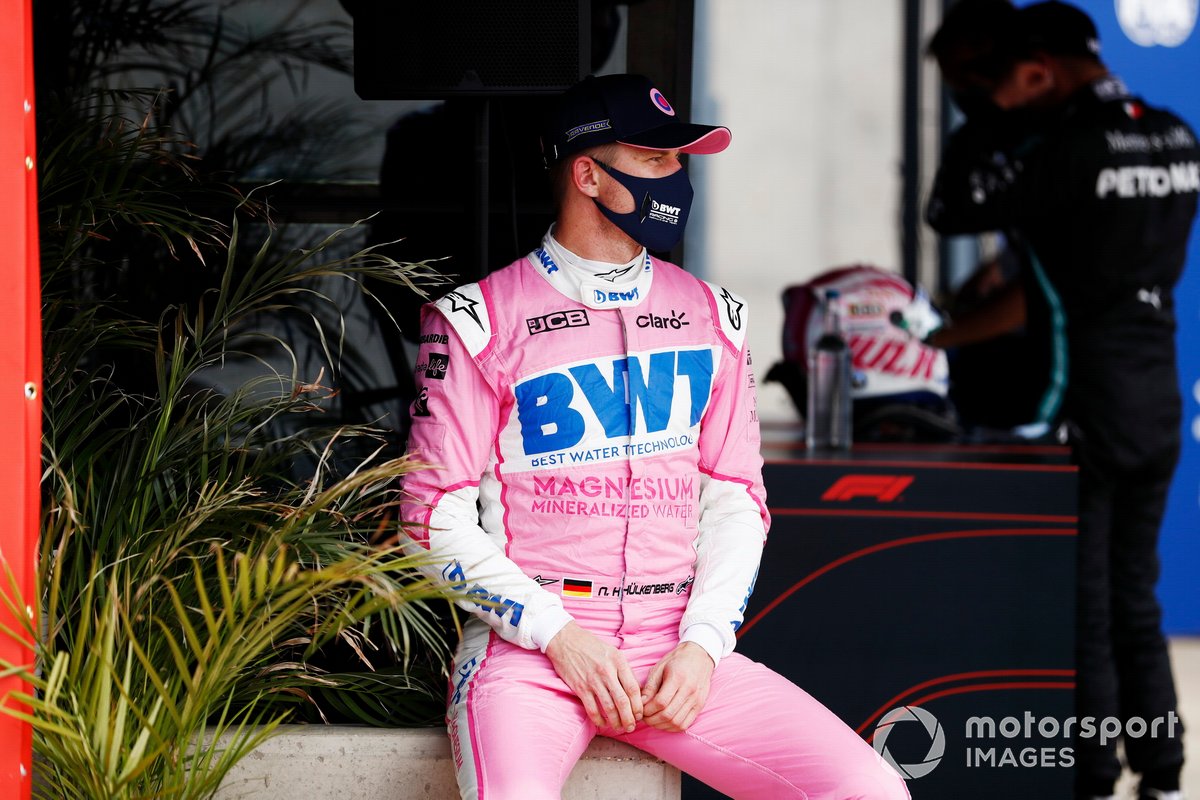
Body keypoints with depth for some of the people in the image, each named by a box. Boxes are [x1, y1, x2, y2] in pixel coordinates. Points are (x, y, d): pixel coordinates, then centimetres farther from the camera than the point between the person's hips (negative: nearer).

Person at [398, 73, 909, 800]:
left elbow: (735, 498, 13)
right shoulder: (481, 320, 2)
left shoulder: (711, 316, 15)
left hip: (680, 647, 4)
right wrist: (556, 633, -11)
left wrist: (703, 644, -3)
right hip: (528, 644, -4)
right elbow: (438, 517, -1)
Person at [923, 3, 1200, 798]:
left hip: (1085, 400, -7)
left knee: (1080, 606, 0)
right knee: (1134, 598, 15)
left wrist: (988, 112, -5)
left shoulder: (1070, 150, -17)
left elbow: (951, 209, -13)